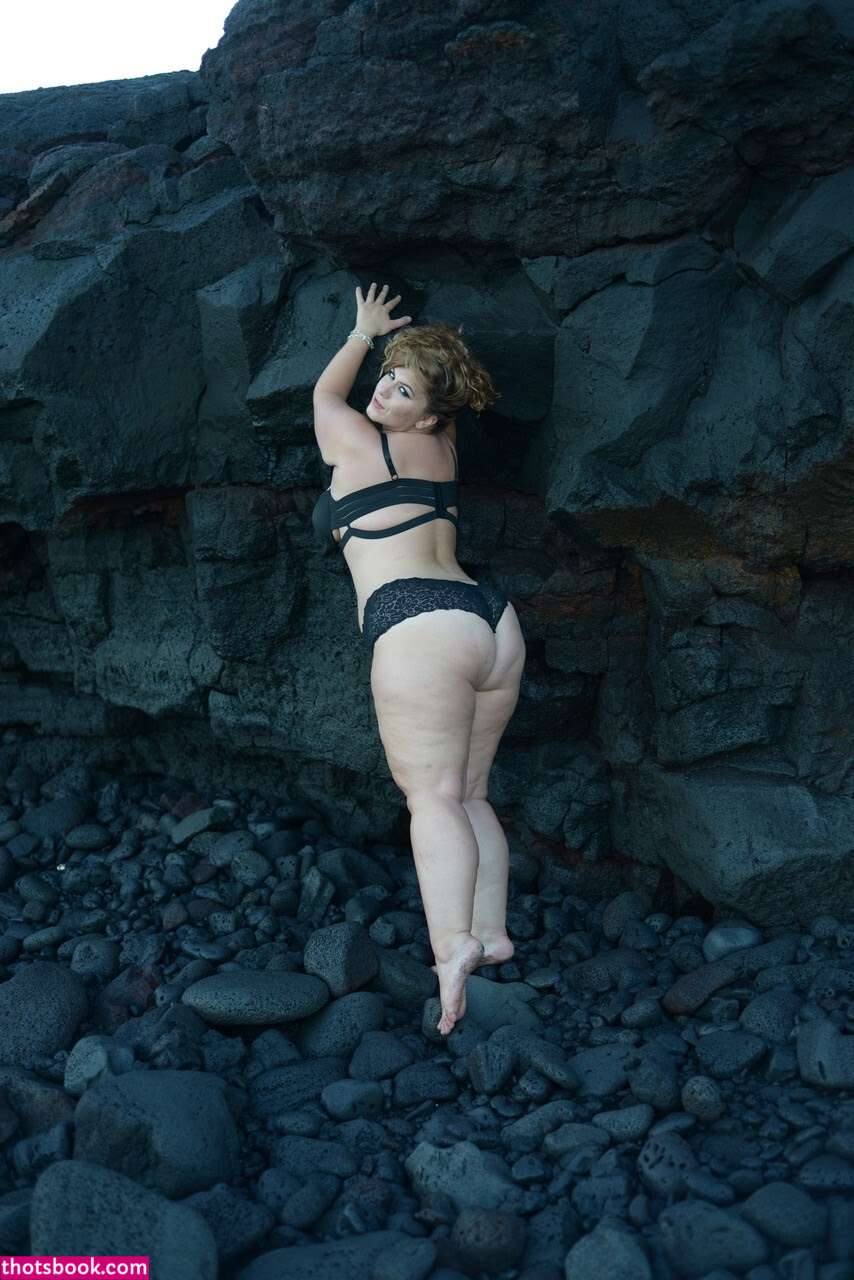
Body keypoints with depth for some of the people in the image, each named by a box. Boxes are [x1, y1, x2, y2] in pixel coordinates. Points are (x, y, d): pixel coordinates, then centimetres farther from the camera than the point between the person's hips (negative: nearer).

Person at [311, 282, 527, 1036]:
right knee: (470, 792, 11)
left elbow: (327, 389, 30)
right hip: (492, 621, 8)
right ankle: (493, 931, 8)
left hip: (419, 627, -7)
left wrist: (365, 331, 42)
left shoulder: (355, 441, 7)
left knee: (433, 795, -13)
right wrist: (394, 345, 54)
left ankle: (452, 943, -25)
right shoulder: (443, 449, 21)